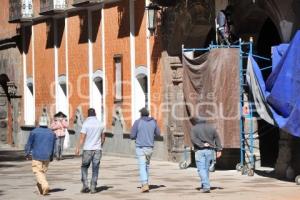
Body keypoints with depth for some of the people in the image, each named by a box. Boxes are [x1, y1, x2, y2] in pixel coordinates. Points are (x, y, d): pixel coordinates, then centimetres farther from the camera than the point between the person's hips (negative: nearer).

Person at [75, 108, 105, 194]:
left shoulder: (86, 123, -8)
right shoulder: (100, 124, 6)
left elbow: (82, 137, -14)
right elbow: (103, 137, 16)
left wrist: (78, 148, -12)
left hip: (87, 149, -3)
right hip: (97, 149, 3)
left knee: (84, 167, 11)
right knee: (95, 169, 5)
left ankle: (85, 186, 1)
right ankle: (93, 187, 1)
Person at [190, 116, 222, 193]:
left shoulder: (194, 128, -1)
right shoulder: (211, 128, 11)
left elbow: (193, 139, -14)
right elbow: (217, 139, 9)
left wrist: (202, 144, -14)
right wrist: (219, 149, 7)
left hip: (200, 151, -4)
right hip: (210, 151, 4)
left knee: (201, 169, -5)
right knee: (206, 168, 15)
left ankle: (206, 186, -18)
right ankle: (204, 185, 25)